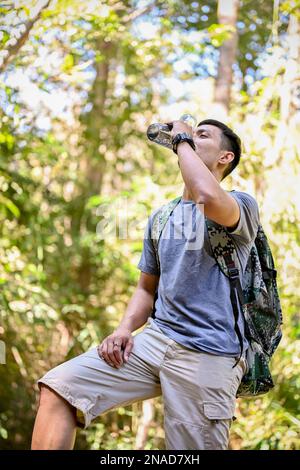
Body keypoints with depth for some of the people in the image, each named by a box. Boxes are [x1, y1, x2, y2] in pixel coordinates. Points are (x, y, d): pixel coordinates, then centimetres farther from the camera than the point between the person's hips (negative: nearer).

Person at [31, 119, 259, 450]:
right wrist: (125, 328, 3)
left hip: (208, 356, -5)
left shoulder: (242, 205, 0)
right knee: (57, 388, -11)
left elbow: (208, 198, -26)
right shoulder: (160, 218, 20)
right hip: (156, 339, 5)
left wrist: (183, 139, -9)